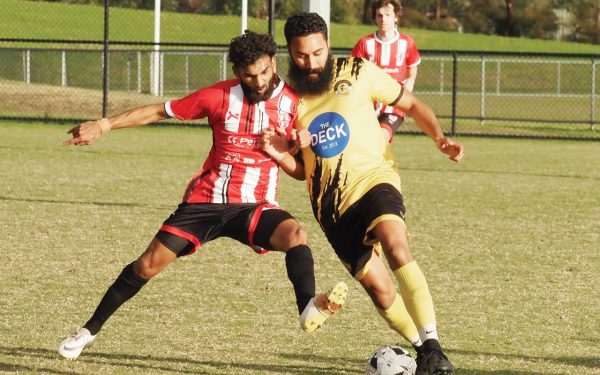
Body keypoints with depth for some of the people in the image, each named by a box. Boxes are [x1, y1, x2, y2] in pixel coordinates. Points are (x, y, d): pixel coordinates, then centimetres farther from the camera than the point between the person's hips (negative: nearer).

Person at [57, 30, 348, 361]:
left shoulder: (292, 103, -4)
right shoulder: (220, 97, -4)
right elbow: (160, 111, 5)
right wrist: (103, 125, 4)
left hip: (254, 206, -1)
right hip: (206, 199, 1)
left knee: (295, 234, -33)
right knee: (149, 264, -1)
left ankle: (310, 309, -54)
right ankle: (90, 331, 15)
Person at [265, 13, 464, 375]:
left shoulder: (358, 73, -1)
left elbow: (412, 104, 9)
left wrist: (440, 137, -8)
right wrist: (282, 156, -6)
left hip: (373, 178, -3)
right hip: (331, 202, 3)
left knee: (396, 245, -32)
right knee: (378, 287, -6)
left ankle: (432, 345, -35)